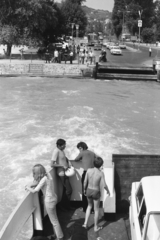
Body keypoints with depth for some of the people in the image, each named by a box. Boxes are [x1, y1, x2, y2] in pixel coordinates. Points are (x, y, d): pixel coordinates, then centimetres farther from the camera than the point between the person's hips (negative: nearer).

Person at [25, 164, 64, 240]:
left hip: (49, 201, -8)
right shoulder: (47, 174, -3)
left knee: (54, 221, 9)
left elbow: (34, 191, -24)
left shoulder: (44, 179, -25)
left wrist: (28, 187, -6)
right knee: (54, 219, 24)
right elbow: (38, 182, 12)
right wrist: (31, 185, -1)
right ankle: (58, 234, 39)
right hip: (53, 198, 8)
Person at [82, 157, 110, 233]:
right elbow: (104, 185, -18)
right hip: (96, 192, -3)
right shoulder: (101, 173, -21)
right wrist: (108, 190, 4)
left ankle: (85, 223, 27)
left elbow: (85, 182, -6)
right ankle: (96, 227, 31)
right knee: (96, 210, 17)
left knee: (89, 206, 30)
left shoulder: (89, 170, -14)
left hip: (89, 191, 3)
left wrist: (84, 189, 13)